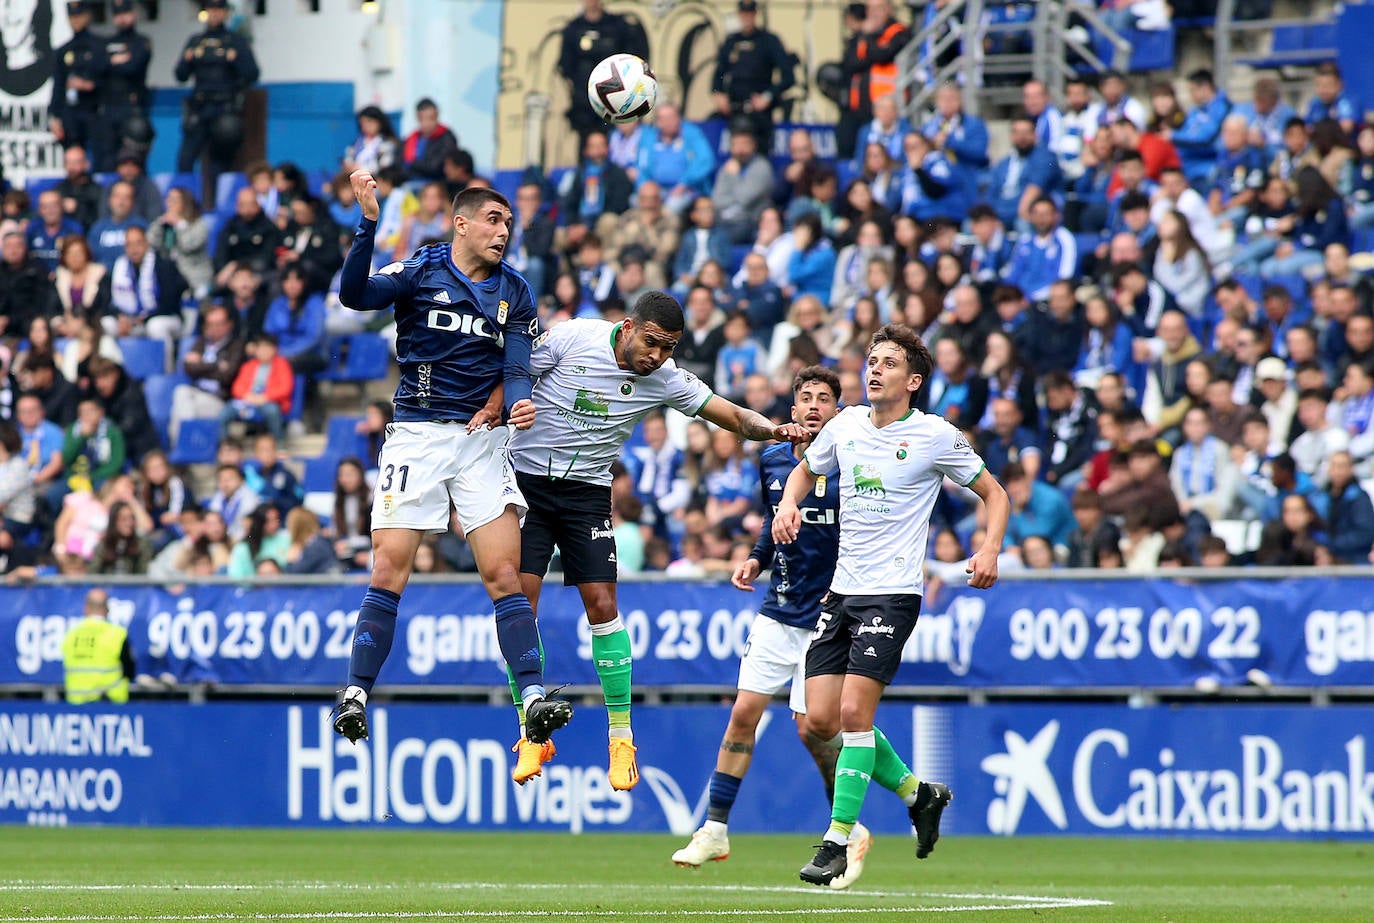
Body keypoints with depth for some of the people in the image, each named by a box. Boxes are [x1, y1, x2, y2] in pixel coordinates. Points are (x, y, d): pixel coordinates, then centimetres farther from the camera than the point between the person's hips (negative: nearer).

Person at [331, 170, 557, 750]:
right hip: (415, 435, -2)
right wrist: (369, 224, -29)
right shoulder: (420, 272, -1)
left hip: (482, 441, 2)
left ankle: (534, 700, -11)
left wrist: (515, 403, -20)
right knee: (389, 572, -8)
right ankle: (356, 694, -2)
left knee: (504, 573, -6)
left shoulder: (513, 292, 8)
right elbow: (354, 294, -17)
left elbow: (517, 369, 3)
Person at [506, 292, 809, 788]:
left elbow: (736, 416, -6)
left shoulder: (665, 380, -6)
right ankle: (531, 735, -1)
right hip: (526, 479, -2)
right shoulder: (571, 338, -13)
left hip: (588, 490, 2)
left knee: (602, 604, -8)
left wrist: (774, 429, -24)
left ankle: (621, 737, 2)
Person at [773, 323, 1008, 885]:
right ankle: (917, 793, 23)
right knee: (821, 719, 1)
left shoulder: (936, 437, -6)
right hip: (842, 590, 6)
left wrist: (990, 550, -15)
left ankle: (838, 842, -10)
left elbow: (994, 493, 3)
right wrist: (788, 503, 3)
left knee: (853, 711, -17)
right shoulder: (845, 426, 8)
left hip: (892, 593, -6)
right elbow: (806, 470, 26)